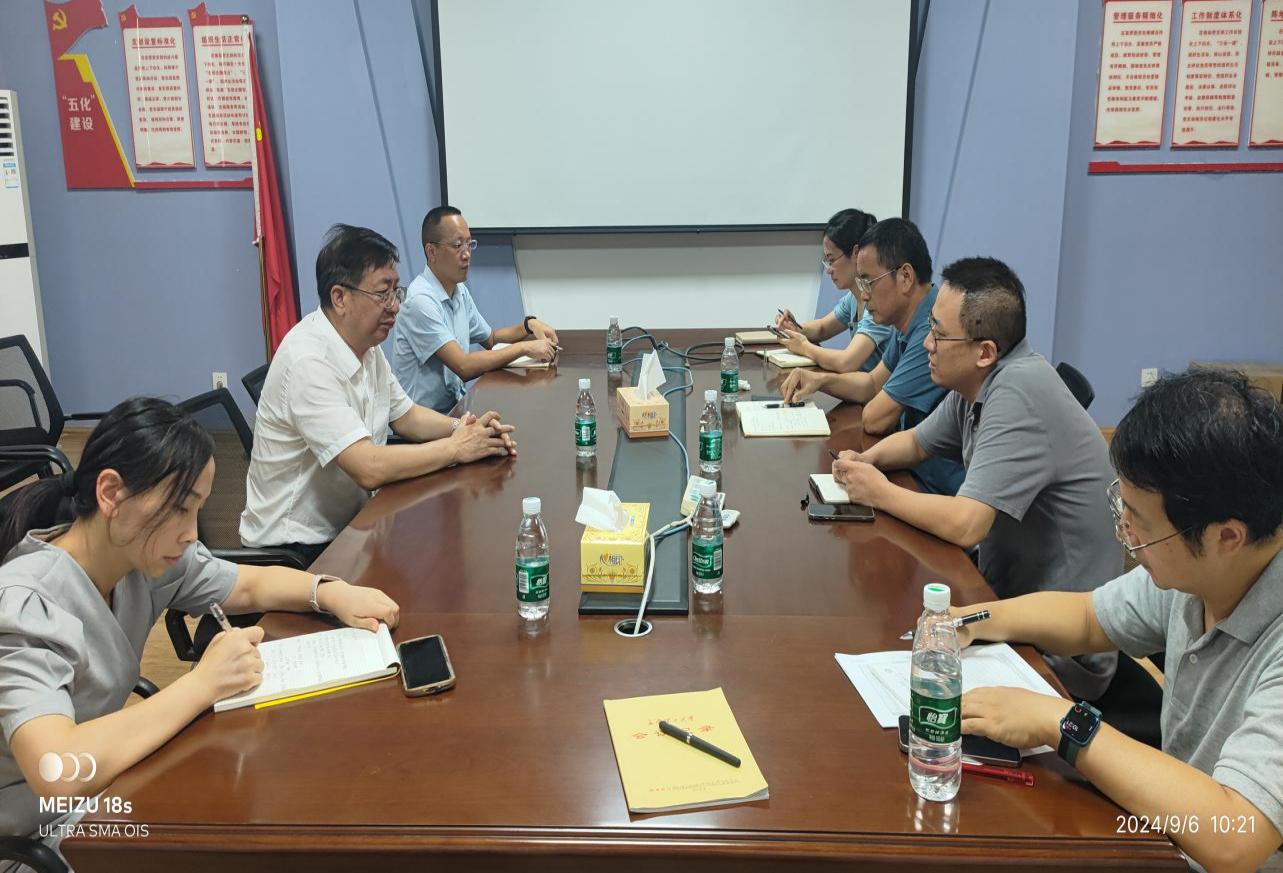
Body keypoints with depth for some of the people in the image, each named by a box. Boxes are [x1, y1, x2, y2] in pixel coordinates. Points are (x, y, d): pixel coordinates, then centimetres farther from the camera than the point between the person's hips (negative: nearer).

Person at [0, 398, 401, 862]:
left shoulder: (142, 554, -7)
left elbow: (251, 585, 7)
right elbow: (57, 773, -41)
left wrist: (333, 593, -12)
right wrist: (202, 684, -33)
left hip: (105, 792, 7)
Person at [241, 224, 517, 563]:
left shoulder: (365, 345, 3)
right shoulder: (310, 363, -25)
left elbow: (405, 415, 14)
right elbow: (369, 468, -31)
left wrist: (463, 429, -6)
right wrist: (456, 448, -19)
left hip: (350, 521, 8)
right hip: (297, 548, -8)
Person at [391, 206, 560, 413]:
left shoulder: (460, 291, 10)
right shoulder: (421, 300, -19)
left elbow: (490, 339, 21)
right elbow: (464, 367, -23)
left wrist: (529, 324, 4)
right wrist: (524, 348, -19)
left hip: (455, 404, 8)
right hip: (425, 417, -8)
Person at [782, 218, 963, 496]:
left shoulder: (934, 330, -27)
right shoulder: (908, 324, 5)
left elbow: (874, 419, -24)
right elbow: (874, 383, 20)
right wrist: (821, 380, 2)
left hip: (940, 489, -8)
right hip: (916, 469, 8)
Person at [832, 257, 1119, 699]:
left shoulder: (1018, 393, -25)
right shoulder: (975, 384, 3)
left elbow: (964, 525, -30)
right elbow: (917, 441, 20)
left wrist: (880, 492, -15)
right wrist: (866, 460, 0)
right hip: (1012, 597, 8)